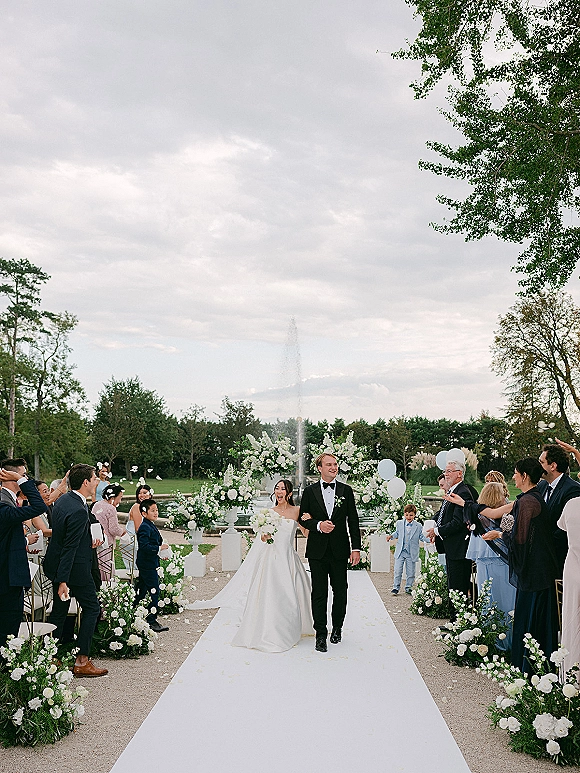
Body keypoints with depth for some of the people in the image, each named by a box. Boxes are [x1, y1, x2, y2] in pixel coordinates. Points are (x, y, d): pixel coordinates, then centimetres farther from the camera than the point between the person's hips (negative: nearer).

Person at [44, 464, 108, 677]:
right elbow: (69, 547, -25)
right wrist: (63, 581, -23)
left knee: (59, 610, 15)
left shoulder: (63, 500, 5)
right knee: (92, 608, 3)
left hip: (55, 564, 9)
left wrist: (88, 542, 18)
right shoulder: (78, 511, -24)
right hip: (75, 568, -9)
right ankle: (82, 661, 4)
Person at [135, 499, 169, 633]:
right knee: (154, 591, -7)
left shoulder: (151, 526, 14)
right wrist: (159, 548, -25)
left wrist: (160, 552, 10)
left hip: (145, 565, 10)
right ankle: (151, 621, -1)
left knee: (141, 591, 17)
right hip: (148, 565, -10)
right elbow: (144, 546, -27)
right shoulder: (145, 528, -18)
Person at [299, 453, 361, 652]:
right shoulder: (309, 491, 3)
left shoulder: (346, 490, 4)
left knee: (340, 591, 10)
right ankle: (321, 634, 10)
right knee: (319, 593, 2)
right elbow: (302, 518, 5)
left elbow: (353, 521, 4)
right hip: (317, 550, -1)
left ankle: (337, 627, 29)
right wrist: (318, 525, -14)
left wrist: (356, 548, -2)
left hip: (340, 550, 1)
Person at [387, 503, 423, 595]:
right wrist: (391, 536, -1)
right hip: (400, 552, 1)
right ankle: (396, 587, 8)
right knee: (398, 571, -2)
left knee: (410, 572, 7)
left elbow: (421, 537, 4)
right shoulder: (399, 523, 3)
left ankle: (408, 587, 22)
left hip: (412, 553, -1)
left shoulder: (418, 526, -1)